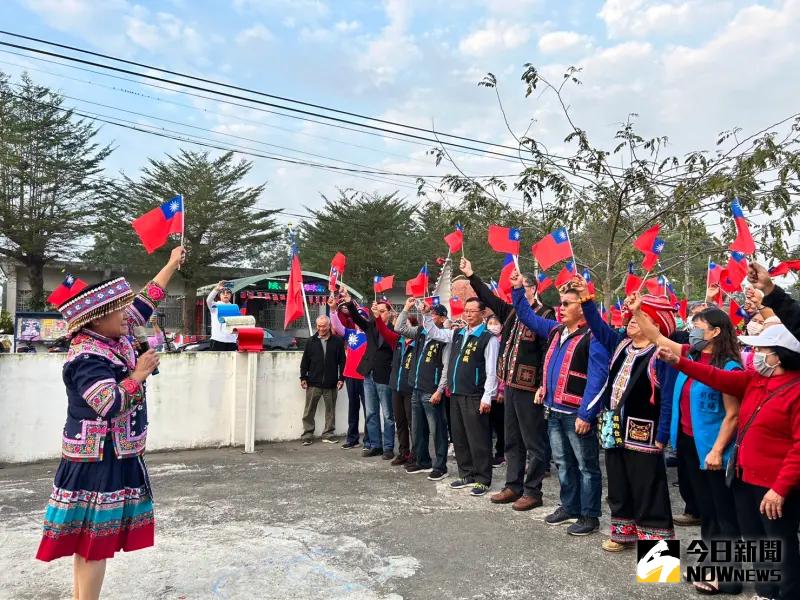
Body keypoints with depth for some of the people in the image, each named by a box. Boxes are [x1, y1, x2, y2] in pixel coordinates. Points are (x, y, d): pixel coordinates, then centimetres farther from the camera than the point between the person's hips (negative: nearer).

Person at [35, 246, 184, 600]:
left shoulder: (115, 338, 6)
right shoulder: (86, 358, -20)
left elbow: (145, 303, 15)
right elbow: (110, 404, -29)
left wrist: (172, 265, 20)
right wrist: (138, 375, -17)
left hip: (115, 457, 9)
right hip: (98, 461, -9)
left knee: (90, 540, 17)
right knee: (94, 539, -2)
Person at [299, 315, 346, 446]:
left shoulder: (337, 341, 2)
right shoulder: (311, 341, 5)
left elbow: (342, 361, 4)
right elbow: (305, 361, 7)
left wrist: (341, 378, -1)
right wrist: (303, 377, 2)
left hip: (331, 383, 0)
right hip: (313, 382, 0)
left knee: (330, 409, 9)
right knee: (309, 410, 3)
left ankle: (328, 434, 20)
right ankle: (308, 434, 12)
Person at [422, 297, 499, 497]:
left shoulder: (489, 338, -8)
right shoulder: (457, 334, 13)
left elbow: (491, 370, -11)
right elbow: (434, 332, 23)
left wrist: (487, 397, -15)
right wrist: (426, 314, 9)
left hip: (475, 397, -7)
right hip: (456, 394, 7)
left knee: (478, 439, -1)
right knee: (459, 437, 13)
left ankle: (482, 480, 9)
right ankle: (467, 475, 25)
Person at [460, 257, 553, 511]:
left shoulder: (544, 317, -11)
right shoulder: (512, 313, 11)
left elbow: (548, 354, -16)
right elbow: (490, 299, 22)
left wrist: (543, 386, -21)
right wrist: (471, 276, 21)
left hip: (529, 388, -8)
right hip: (510, 386, 8)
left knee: (534, 442, 3)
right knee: (512, 440, 15)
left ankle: (532, 491, 13)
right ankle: (513, 486, 26)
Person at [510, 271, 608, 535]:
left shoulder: (593, 336, -14)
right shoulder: (556, 330, 10)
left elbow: (597, 377, -19)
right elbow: (528, 317, 22)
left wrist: (586, 414, -21)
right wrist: (518, 289, 13)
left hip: (578, 414, -8)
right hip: (555, 411, 8)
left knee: (586, 466, 6)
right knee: (564, 463, 18)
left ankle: (590, 516, 17)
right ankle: (569, 507, 32)